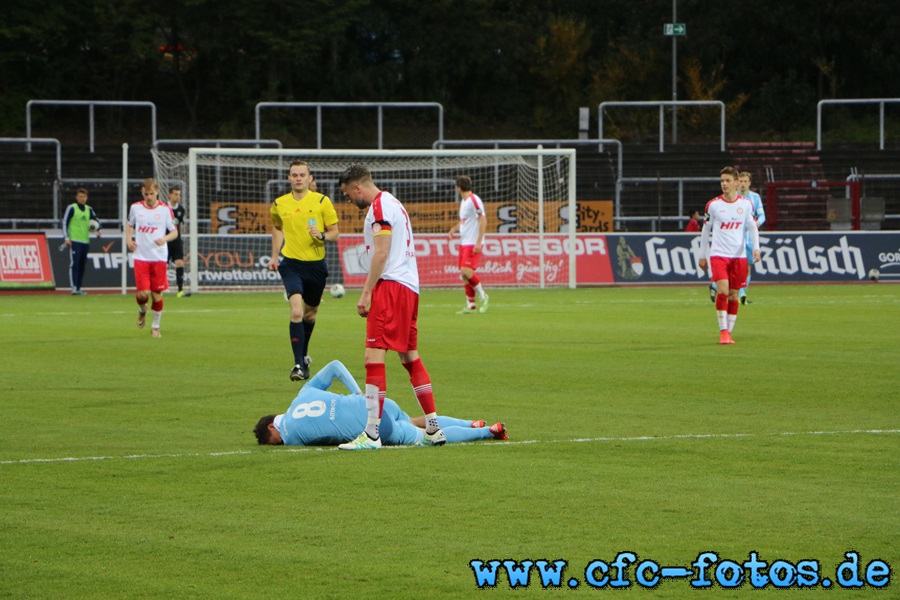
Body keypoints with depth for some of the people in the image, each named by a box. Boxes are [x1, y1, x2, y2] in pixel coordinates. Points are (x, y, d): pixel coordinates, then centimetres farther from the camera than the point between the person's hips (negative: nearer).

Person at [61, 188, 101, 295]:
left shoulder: (89, 210, 14)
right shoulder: (71, 208, -2)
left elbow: (97, 221, 23)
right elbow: (64, 222, -3)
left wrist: (99, 229, 2)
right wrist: (66, 237, -12)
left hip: (85, 241, 6)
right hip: (74, 241, -6)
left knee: (82, 266, 7)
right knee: (74, 265, -12)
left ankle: (78, 288, 13)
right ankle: (74, 288, -17)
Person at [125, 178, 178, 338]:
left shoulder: (165, 209, -2)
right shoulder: (135, 208, 3)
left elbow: (174, 232, 4)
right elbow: (129, 225, 20)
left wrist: (164, 239, -17)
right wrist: (129, 240, 1)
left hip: (159, 258, -1)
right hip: (141, 257, 1)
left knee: (157, 294, 2)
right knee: (143, 293, -9)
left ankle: (155, 326, 19)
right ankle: (142, 311, 26)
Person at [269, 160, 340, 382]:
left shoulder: (322, 201, -3)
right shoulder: (279, 204, 3)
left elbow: (335, 232, 0)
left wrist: (322, 236, -21)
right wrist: (274, 256, 18)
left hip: (316, 264, 1)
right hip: (291, 264, -1)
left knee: (310, 313, 16)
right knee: (296, 311, -19)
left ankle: (304, 354, 41)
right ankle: (299, 364, -21)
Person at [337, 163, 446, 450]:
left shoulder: (380, 206, -8)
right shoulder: (394, 204, 23)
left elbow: (381, 252, -16)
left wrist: (367, 292, -16)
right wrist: (371, 290, 20)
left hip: (390, 285, -11)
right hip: (409, 286, 11)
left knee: (374, 356, -14)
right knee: (410, 357, 13)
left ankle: (371, 434, -19)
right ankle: (433, 429, 14)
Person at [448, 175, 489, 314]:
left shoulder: (474, 200, -12)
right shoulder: (463, 202, 16)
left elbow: (483, 221, -16)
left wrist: (479, 242, -21)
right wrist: (454, 229, 9)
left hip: (473, 244, -9)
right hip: (464, 243, 9)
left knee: (467, 272, -18)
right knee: (464, 275, 5)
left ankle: (483, 297, -1)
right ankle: (470, 306, 8)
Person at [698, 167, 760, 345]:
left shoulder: (745, 204, 4)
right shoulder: (713, 205, 0)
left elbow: (752, 228, 11)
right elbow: (705, 230, 8)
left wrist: (756, 248, -5)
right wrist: (702, 256, 10)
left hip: (738, 256, 2)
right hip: (718, 254, -2)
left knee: (733, 295, 5)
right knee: (722, 290, -18)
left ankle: (728, 332, 14)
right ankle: (723, 331, -14)